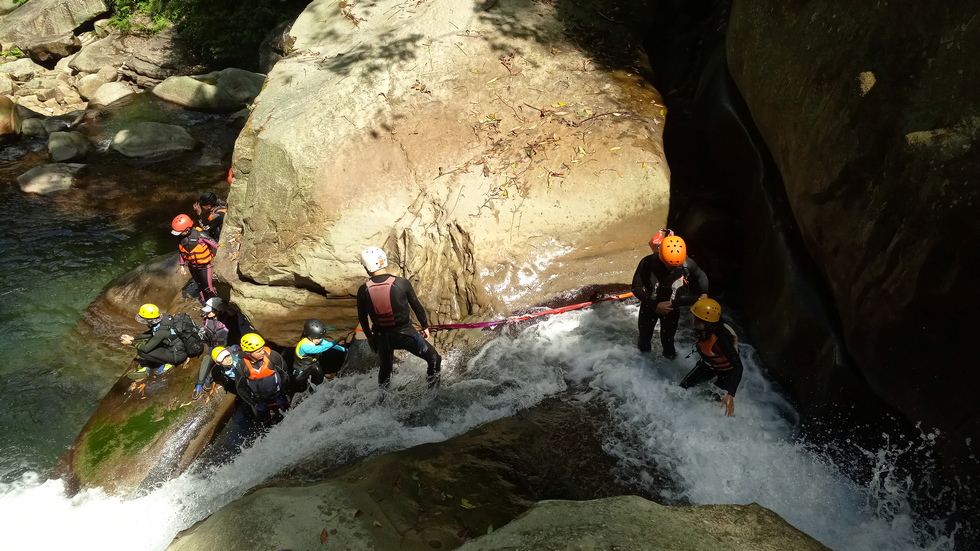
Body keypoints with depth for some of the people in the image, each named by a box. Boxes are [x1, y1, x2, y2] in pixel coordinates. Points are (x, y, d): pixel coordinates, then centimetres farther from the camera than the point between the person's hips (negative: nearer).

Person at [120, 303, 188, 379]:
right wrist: (133, 338, 10)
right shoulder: (163, 317, -6)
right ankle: (145, 368, 15)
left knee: (142, 352, -11)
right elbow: (150, 333, 14)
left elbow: (146, 349, -19)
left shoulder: (161, 331, -28)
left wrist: (131, 343, -6)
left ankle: (167, 364, 3)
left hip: (178, 355, -9)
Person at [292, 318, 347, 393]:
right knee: (315, 367, -33)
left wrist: (345, 350, -24)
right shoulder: (303, 346, -30)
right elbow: (320, 349, -41)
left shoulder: (317, 340, -8)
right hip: (300, 375, -6)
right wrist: (336, 341, -48)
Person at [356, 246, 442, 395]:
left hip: (381, 337, 3)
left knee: (385, 367, 29)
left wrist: (369, 336, 21)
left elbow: (362, 317, 3)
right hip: (405, 333, -3)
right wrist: (425, 326, 12)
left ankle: (382, 398, 41)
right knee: (434, 359, 16)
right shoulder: (402, 283, -15)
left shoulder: (363, 291, -10)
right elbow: (416, 306, -4)